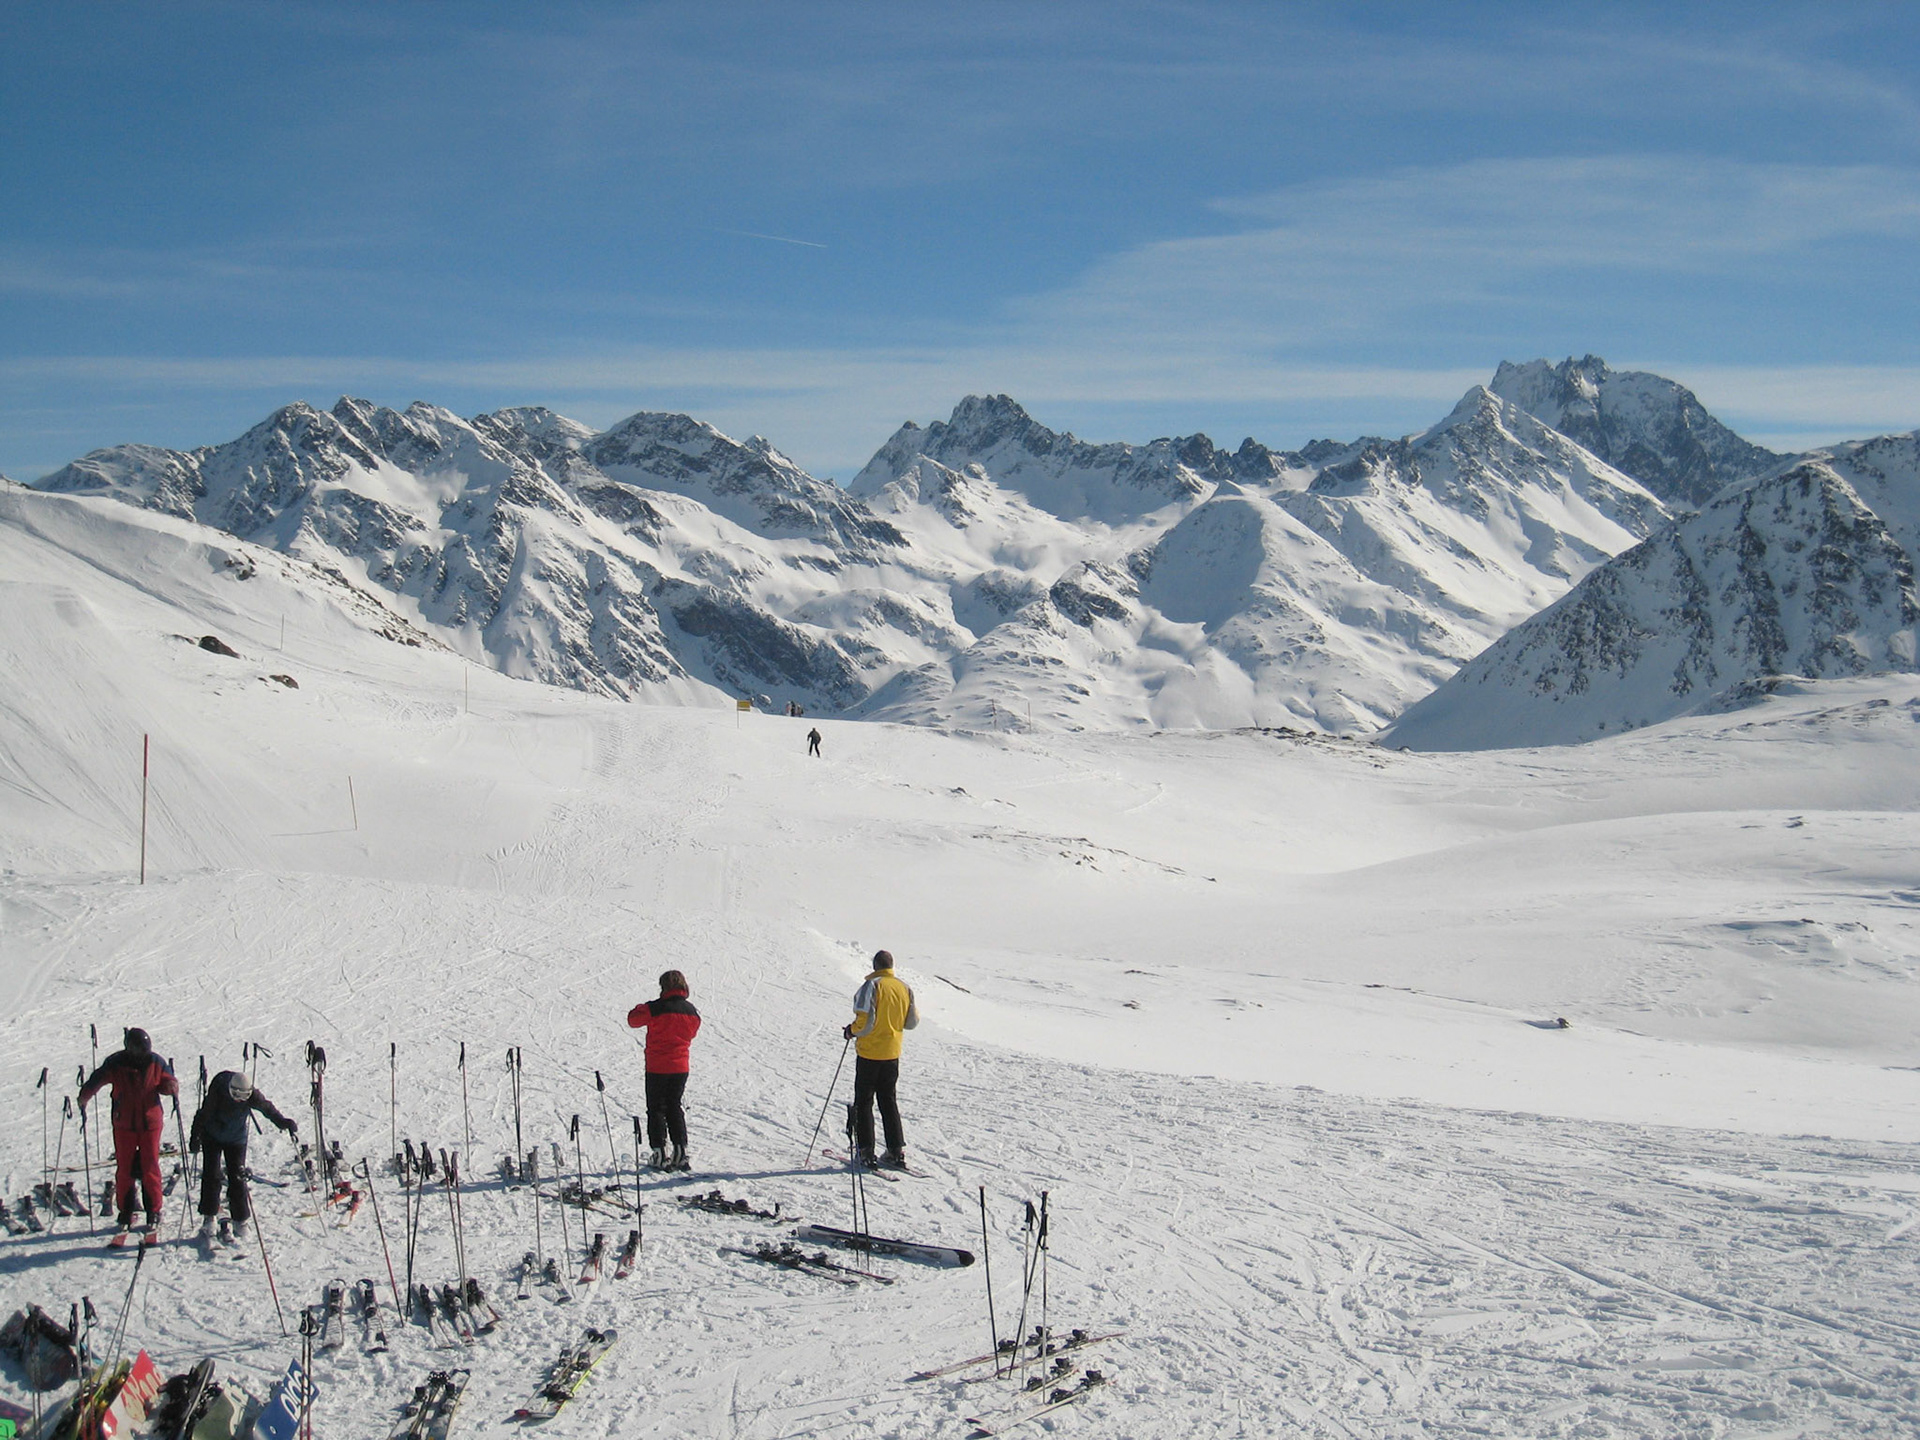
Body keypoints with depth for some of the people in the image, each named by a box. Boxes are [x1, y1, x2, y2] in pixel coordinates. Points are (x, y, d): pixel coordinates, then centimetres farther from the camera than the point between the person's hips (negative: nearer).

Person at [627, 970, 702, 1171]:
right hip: (681, 1067, 4)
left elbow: (633, 1020, -1)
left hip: (657, 1067, -4)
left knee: (656, 1109, 7)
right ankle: (680, 1153, 9)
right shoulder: (691, 1011, -2)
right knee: (674, 1107, 16)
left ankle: (660, 1154, 3)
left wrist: (639, 1008, 17)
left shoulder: (655, 1008, -16)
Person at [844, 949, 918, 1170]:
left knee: (864, 1102, 5)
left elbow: (866, 1021, -19)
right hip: (892, 1052, 5)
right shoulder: (905, 988, 2)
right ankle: (896, 1151, 9)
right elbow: (912, 1022, 7)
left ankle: (865, 1151, 1)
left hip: (869, 1052, -5)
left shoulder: (872, 986, -15)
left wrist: (851, 1031, -1)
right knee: (888, 1101, 14)